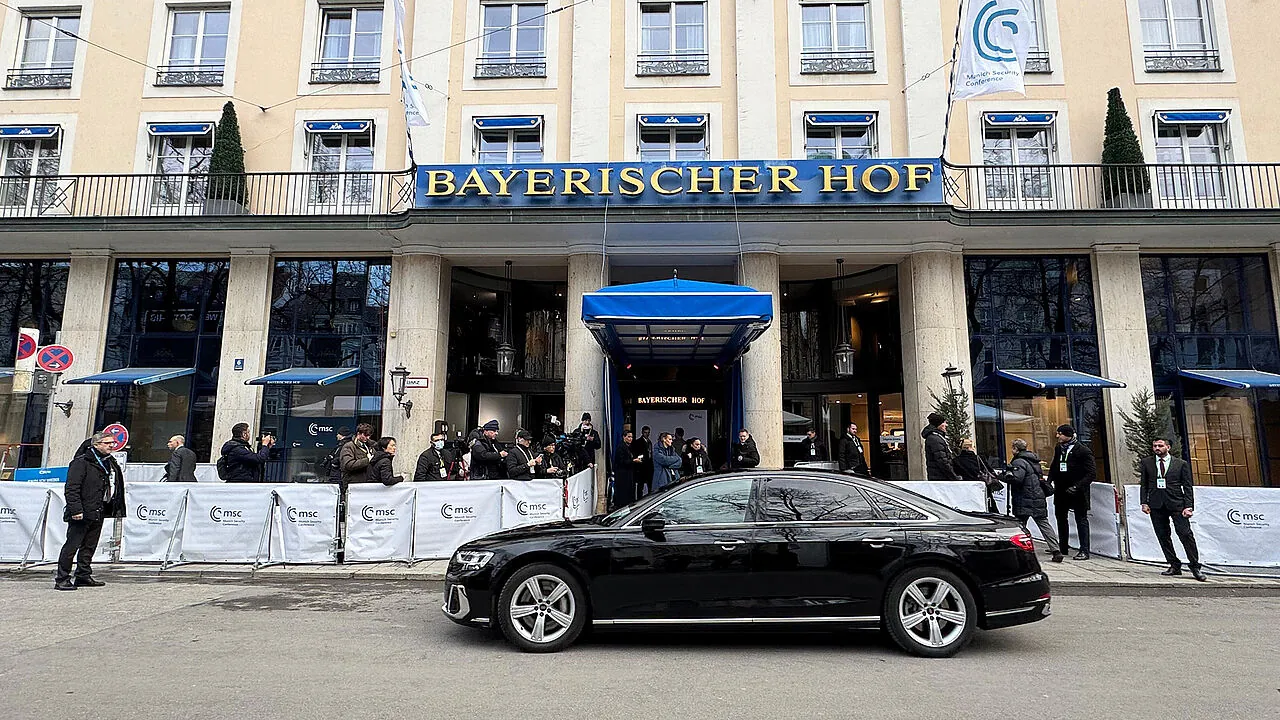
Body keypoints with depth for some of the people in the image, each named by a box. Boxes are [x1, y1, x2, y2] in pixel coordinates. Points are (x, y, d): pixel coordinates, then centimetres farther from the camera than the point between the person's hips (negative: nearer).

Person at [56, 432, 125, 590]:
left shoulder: (111, 463, 15)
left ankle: (83, 576, 21)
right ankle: (62, 579, 6)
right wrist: (76, 509, -21)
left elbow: (117, 487, 22)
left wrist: (118, 508, 17)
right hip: (82, 513, -8)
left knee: (90, 546, 13)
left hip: (99, 512, 8)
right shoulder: (81, 463, -9)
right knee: (72, 545, -2)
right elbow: (71, 489, -14)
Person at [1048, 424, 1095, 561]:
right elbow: (1054, 466, 18)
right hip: (1061, 490, 7)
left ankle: (1084, 551, 7)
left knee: (1081, 520, 1)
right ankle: (1062, 548, 29)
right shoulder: (1059, 449, 7)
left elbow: (1092, 472, -15)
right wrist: (1049, 481, 4)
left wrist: (1078, 486, -22)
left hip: (1077, 493, -7)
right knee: (1061, 518, 16)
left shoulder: (1082, 451, -13)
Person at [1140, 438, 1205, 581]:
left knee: (1186, 535, -6)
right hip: (1156, 505, 2)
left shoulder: (1181, 464, 5)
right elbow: (1144, 485, 12)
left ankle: (1195, 568, 3)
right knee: (1163, 536, 5)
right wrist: (1144, 502, 2)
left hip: (1177, 504, -2)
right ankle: (1174, 566, 15)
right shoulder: (1146, 463, 10)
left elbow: (1188, 486, 3)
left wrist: (1189, 506, -6)